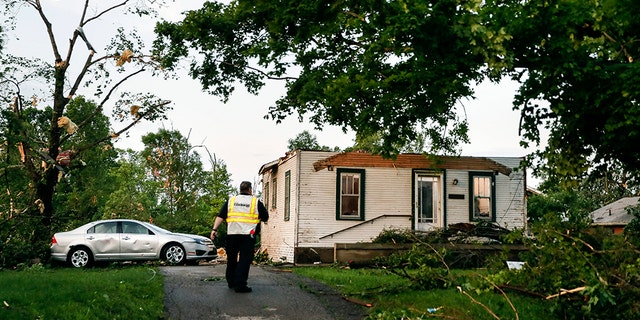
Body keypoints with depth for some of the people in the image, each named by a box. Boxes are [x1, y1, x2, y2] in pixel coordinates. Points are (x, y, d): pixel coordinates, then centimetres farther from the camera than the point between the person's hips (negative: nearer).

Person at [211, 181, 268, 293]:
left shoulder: (231, 201, 13)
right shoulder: (256, 202, 5)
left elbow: (220, 216, 6)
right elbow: (265, 218, 9)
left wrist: (214, 229, 3)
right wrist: (257, 217, 28)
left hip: (232, 233, 4)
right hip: (248, 234, -3)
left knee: (231, 259, 16)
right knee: (244, 259, -2)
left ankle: (231, 282, 27)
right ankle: (240, 284, -9)